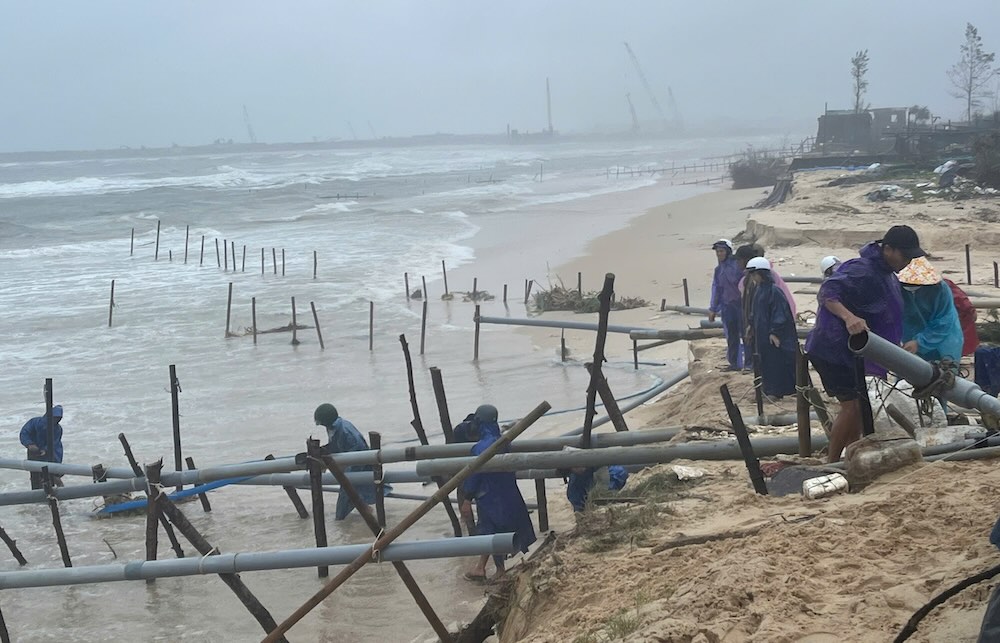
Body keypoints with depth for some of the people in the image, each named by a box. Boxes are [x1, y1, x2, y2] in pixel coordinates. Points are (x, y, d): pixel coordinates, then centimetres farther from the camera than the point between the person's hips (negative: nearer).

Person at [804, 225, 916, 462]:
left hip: (849, 352, 10)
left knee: (857, 406, 15)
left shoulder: (886, 274, 10)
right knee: (851, 405, -12)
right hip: (832, 350, -10)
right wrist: (849, 317, -51)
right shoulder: (862, 271, -23)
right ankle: (832, 465, -4)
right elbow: (827, 293, -35)